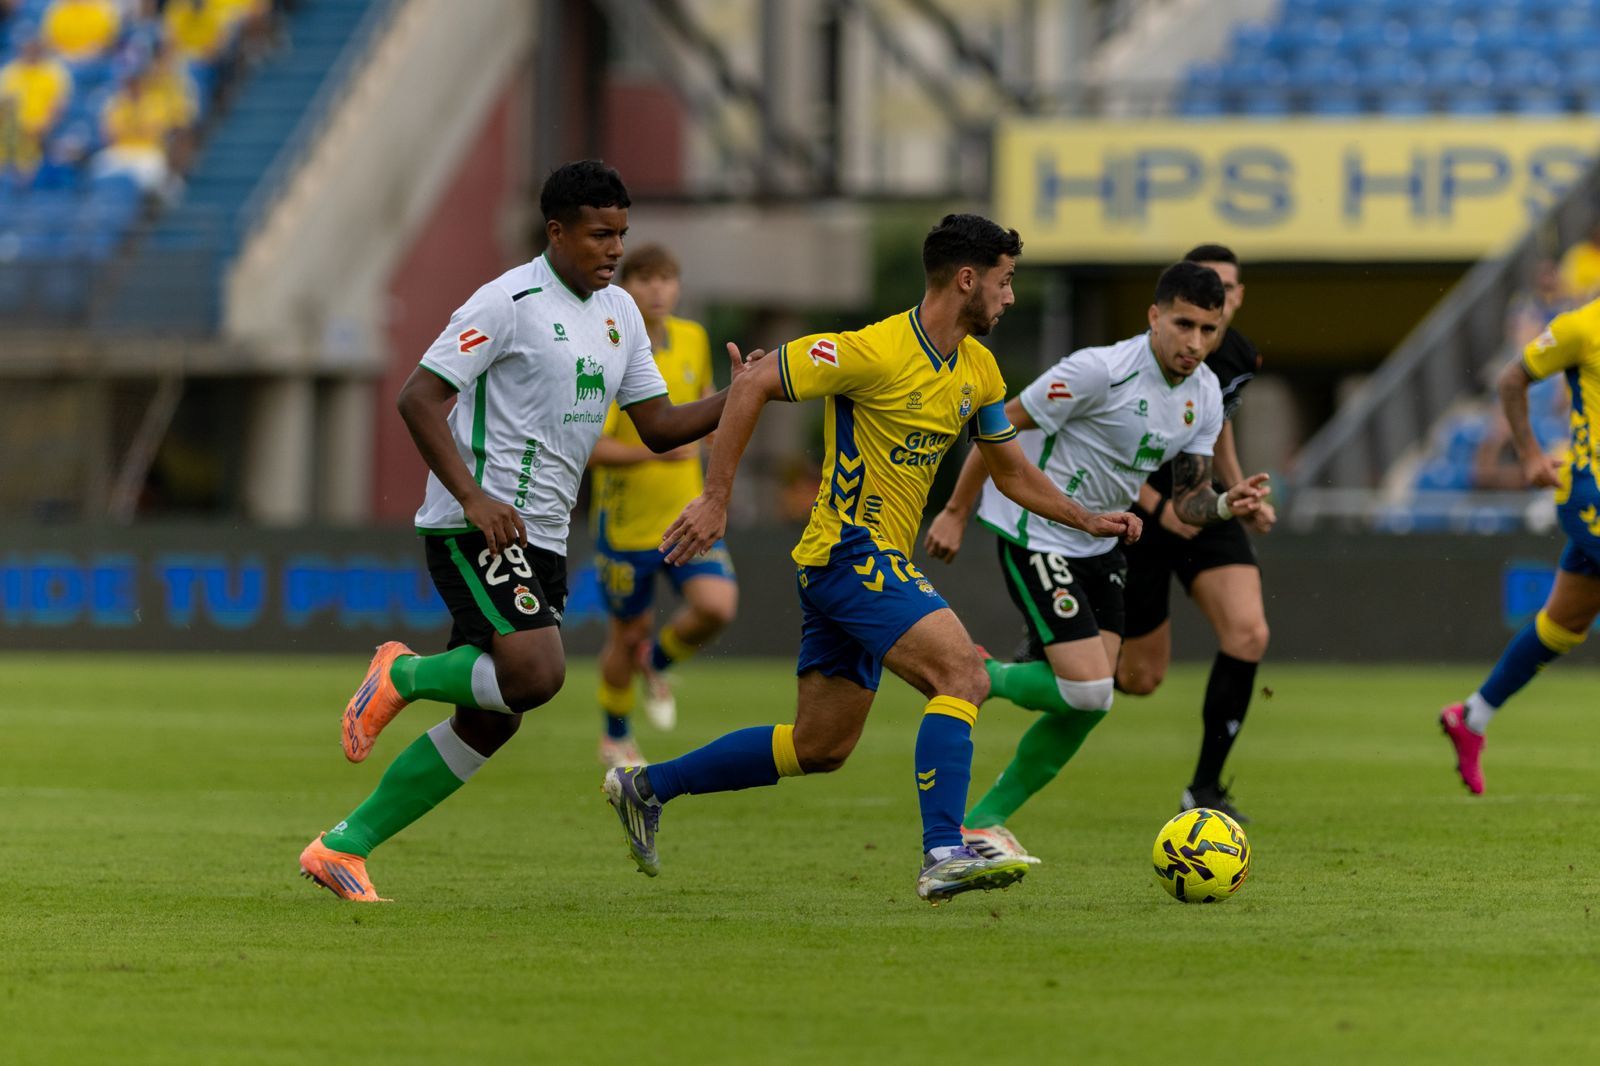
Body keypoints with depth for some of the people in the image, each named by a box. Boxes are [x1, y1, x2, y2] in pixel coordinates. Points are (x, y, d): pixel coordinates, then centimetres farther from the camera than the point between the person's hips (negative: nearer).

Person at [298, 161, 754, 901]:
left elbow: (659, 426, 16)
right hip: (475, 529, -9)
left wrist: (739, 398, -2)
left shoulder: (618, 313, 14)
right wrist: (473, 496, -23)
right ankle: (404, 675, 1)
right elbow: (419, 397, -14)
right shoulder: (510, 302, -11)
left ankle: (344, 848, 13)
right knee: (537, 673, -27)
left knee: (489, 722, 6)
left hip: (540, 539, 9)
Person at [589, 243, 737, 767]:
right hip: (626, 522, -4)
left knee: (717, 606, -18)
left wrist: (695, 438, 9)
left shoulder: (693, 340, 0)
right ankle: (616, 738, 36)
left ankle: (657, 663, 15)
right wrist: (654, 452, -35)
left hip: (686, 513, 4)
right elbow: (588, 447, -24)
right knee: (628, 634, 9)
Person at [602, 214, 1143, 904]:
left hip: (880, 561, 10)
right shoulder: (878, 352, -17)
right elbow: (755, 384, -15)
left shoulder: (978, 370, 10)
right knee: (963, 675, -23)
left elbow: (1013, 472, 23)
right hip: (851, 553, -10)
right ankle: (943, 857, -29)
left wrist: (1086, 520, 8)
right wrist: (716, 498, -17)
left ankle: (646, 787, 24)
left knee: (820, 748, 13)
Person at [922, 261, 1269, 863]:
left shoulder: (1205, 395, 1)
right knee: (1088, 691, -17)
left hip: (1097, 543, 8)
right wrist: (956, 513, -11)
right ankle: (977, 679, 9)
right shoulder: (1101, 371, -23)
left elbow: (1186, 501, 5)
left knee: (1087, 706, 3)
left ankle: (983, 823, 15)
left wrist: (1226, 505, -18)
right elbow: (1001, 426, -15)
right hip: (1035, 536, -8)